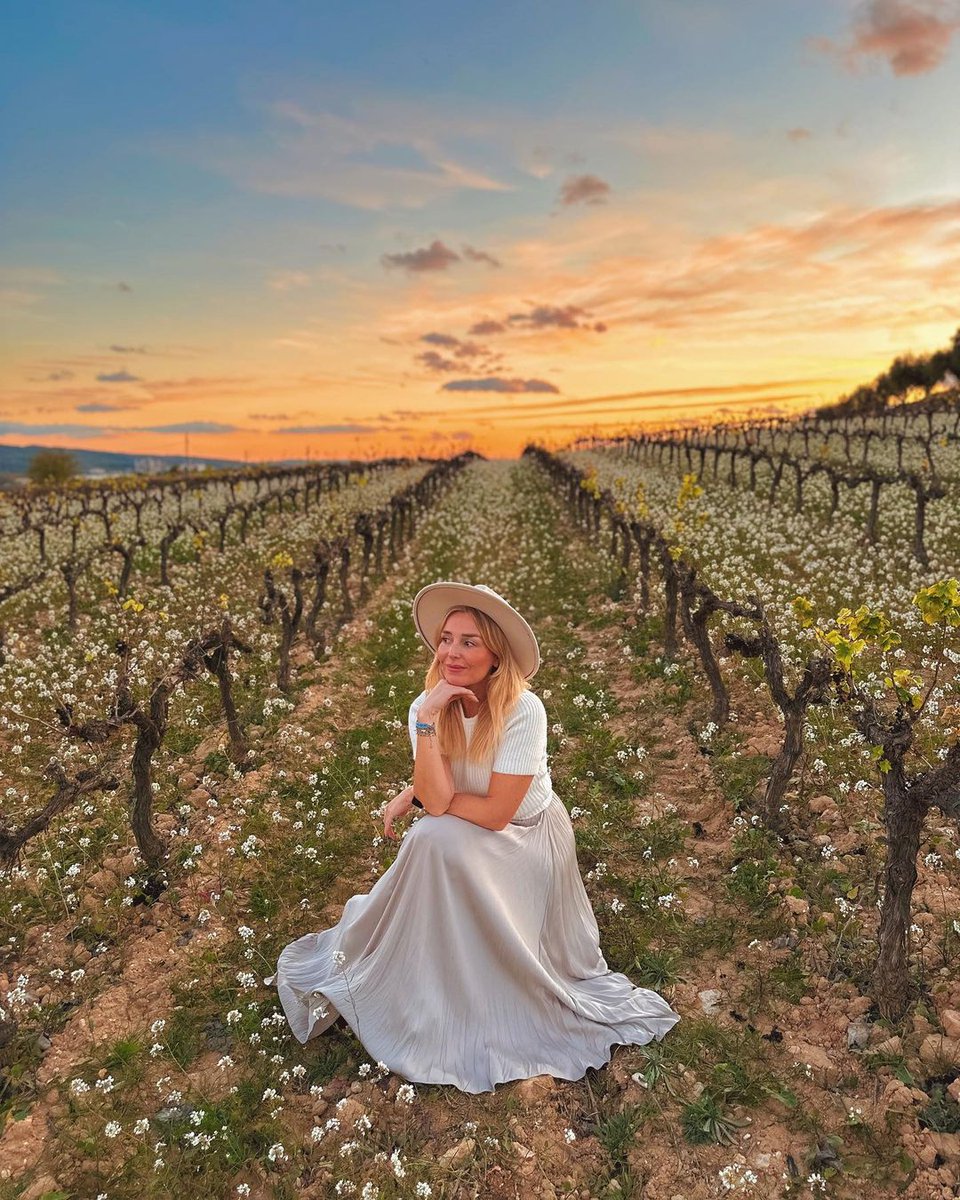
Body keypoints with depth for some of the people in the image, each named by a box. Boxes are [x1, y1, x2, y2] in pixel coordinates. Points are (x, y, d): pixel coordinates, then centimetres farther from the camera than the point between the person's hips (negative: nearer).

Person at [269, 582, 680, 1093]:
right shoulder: (427, 707, -14)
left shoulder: (523, 710, -27)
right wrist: (428, 720, -33)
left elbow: (496, 813, -26)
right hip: (458, 842, 4)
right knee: (431, 838, -27)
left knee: (435, 839, -27)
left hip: (527, 838, -4)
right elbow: (436, 797, -25)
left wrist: (417, 795, -16)